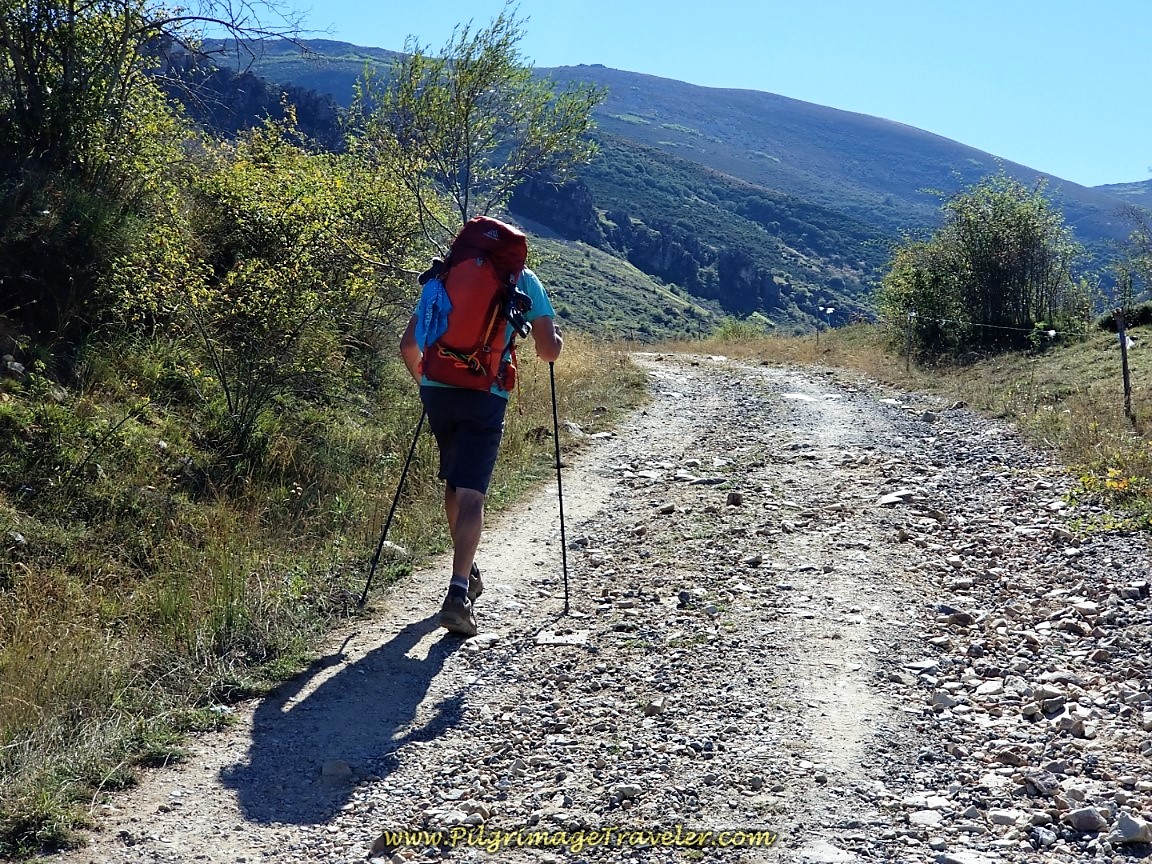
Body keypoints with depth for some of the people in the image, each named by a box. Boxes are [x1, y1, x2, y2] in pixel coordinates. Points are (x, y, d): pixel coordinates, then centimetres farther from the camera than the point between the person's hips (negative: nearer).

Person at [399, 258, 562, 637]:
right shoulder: (523, 279, 9)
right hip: (485, 395, -4)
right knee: (471, 495, -6)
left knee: (453, 485, 21)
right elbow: (548, 351, 3)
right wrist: (557, 336, 25)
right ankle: (458, 595, -19)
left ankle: (467, 572, 36)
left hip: (436, 389, 4)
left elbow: (408, 344, 15)